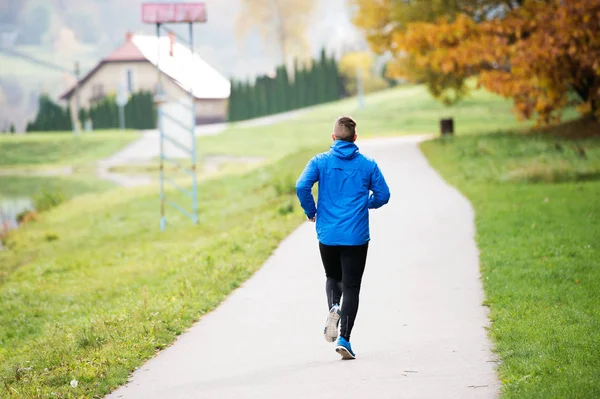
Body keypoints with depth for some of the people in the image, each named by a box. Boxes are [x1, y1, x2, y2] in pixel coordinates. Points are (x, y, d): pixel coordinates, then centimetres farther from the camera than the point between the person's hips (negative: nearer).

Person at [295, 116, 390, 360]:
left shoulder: (320, 162, 0)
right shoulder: (367, 164, 1)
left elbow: (302, 186, -12)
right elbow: (383, 195, 2)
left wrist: (311, 212, 5)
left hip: (327, 235, 1)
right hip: (356, 236, -1)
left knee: (333, 277, 24)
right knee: (351, 287, 2)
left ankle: (333, 307, -7)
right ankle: (344, 339, -9)